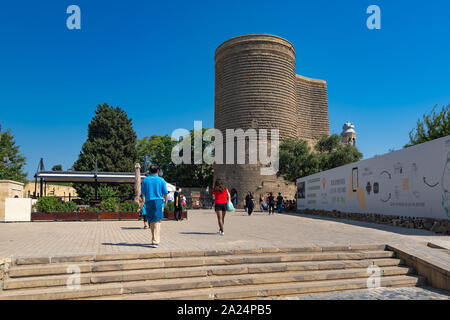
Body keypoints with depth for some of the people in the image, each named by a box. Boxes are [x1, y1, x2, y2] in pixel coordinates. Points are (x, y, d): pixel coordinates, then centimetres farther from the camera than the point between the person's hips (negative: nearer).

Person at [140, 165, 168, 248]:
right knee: (157, 222, -3)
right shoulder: (161, 180, -1)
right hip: (159, 202, -2)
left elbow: (143, 193, 6)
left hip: (149, 203, 2)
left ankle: (155, 240, 24)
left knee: (151, 222, 15)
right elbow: (165, 193, 3)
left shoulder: (145, 180, 3)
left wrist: (143, 200, 22)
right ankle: (155, 241, -11)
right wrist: (165, 201, 20)